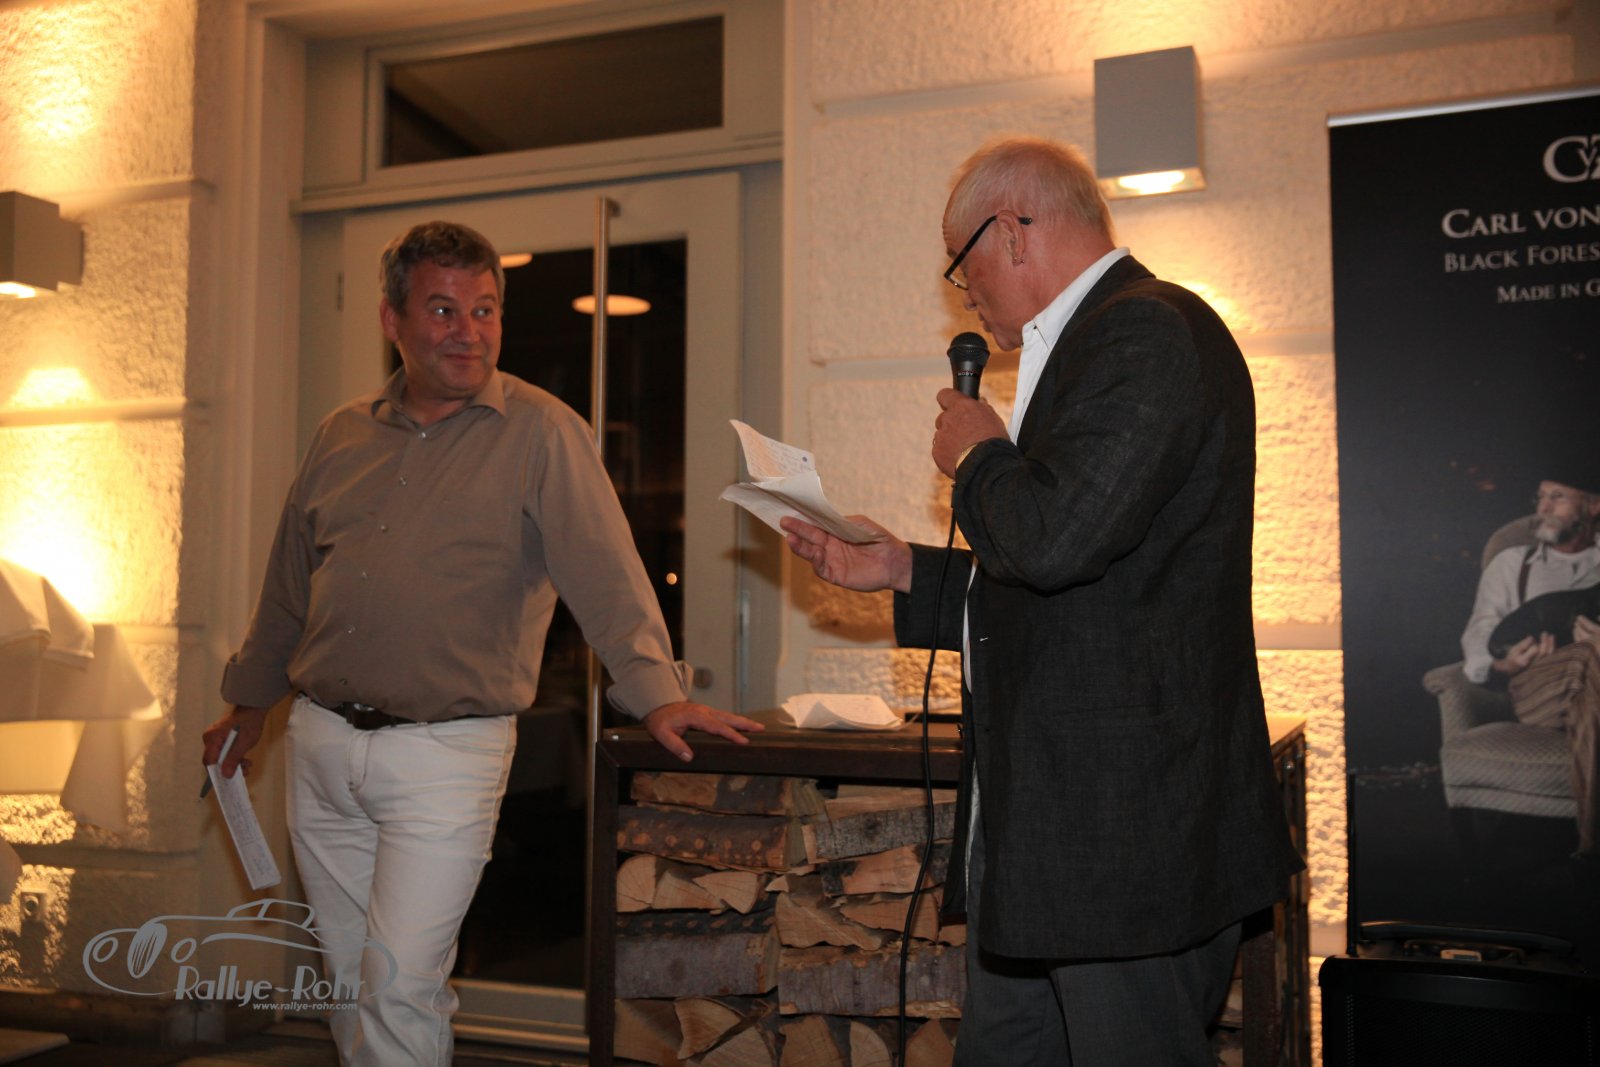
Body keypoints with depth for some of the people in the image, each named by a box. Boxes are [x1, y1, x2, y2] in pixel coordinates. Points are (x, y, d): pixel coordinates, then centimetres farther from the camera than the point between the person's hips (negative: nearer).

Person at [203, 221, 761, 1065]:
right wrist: (250, 702, 26)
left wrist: (654, 693, -25)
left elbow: (603, 572, -14)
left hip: (446, 750, -5)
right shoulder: (343, 435, 10)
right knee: (351, 975, 15)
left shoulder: (540, 433, -6)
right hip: (321, 742, 5)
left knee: (403, 984, -6)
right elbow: (289, 583, 20)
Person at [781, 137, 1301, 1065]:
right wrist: (904, 572, 18)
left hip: (1131, 825, -10)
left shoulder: (1150, 334, -14)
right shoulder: (1093, 342, 17)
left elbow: (1054, 538, -28)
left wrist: (979, 456, -8)